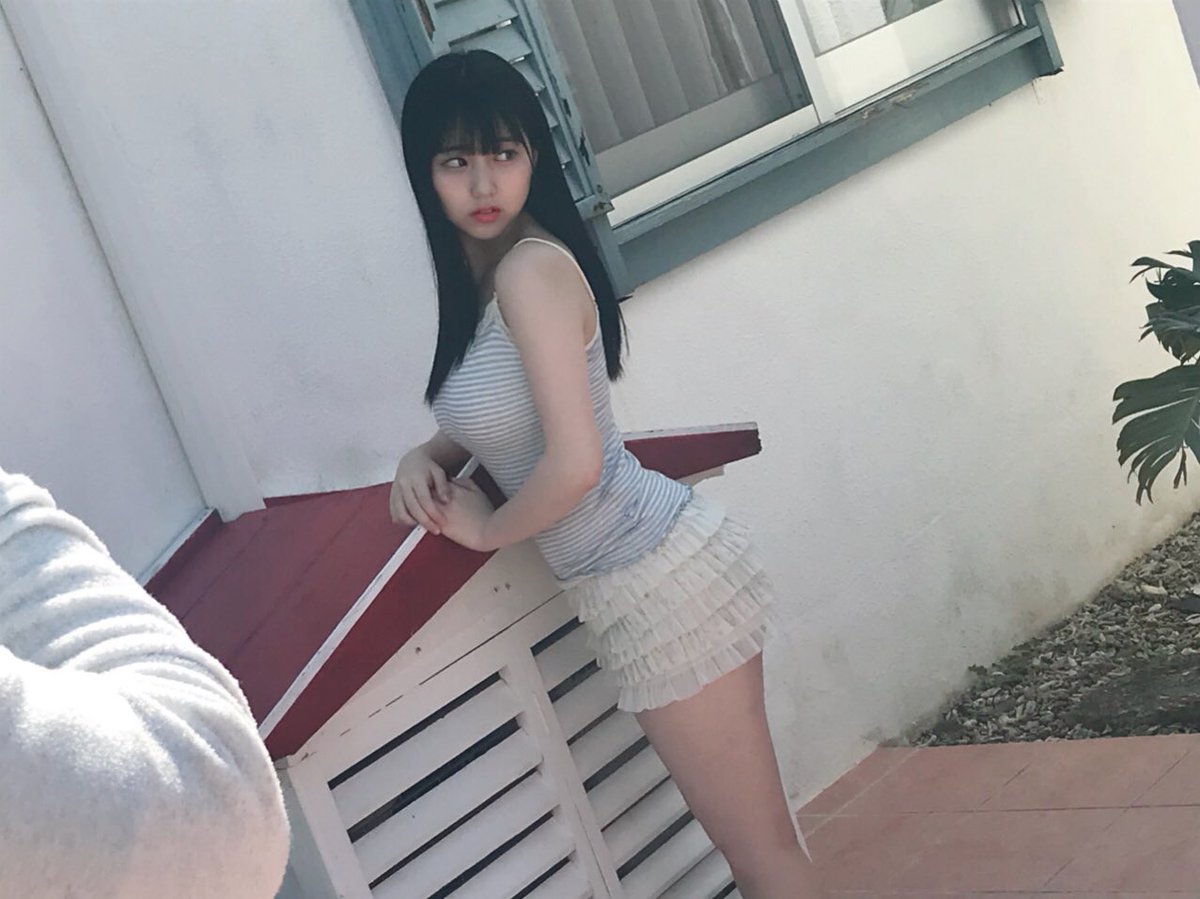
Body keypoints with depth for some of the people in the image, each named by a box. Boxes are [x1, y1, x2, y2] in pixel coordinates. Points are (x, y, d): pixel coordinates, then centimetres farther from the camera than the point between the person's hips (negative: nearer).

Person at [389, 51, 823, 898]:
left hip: (661, 582, -9)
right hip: (634, 591, 9)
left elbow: (575, 463, -23)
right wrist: (424, 459, 6)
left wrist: (487, 529, -6)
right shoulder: (475, 275, 9)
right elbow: (495, 416, 25)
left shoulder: (533, 266, -18)